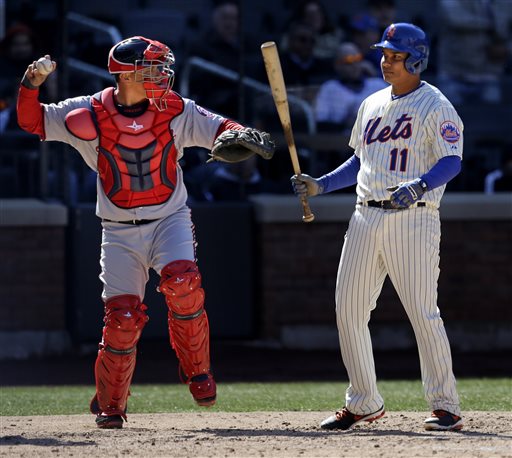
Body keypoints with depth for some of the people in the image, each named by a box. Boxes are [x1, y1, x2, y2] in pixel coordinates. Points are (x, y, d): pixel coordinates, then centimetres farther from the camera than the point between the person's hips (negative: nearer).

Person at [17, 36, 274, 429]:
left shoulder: (176, 111, -3)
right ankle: (110, 405, 12)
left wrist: (242, 136, -24)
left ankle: (196, 369, -6)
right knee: (122, 315, -7)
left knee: (182, 282, -27)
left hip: (170, 220, 0)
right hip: (120, 231, 0)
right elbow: (32, 120, 2)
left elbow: (219, 130, -1)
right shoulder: (89, 115, -6)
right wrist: (31, 86, -17)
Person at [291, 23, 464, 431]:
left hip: (412, 218, -7)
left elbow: (453, 161, -14)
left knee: (423, 312, -10)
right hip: (366, 217, 7)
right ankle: (364, 403, 15)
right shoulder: (372, 105, 18)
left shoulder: (435, 106, -4)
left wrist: (419, 186, -31)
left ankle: (446, 405, -3)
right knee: (348, 309, 4)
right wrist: (320, 186, 13)